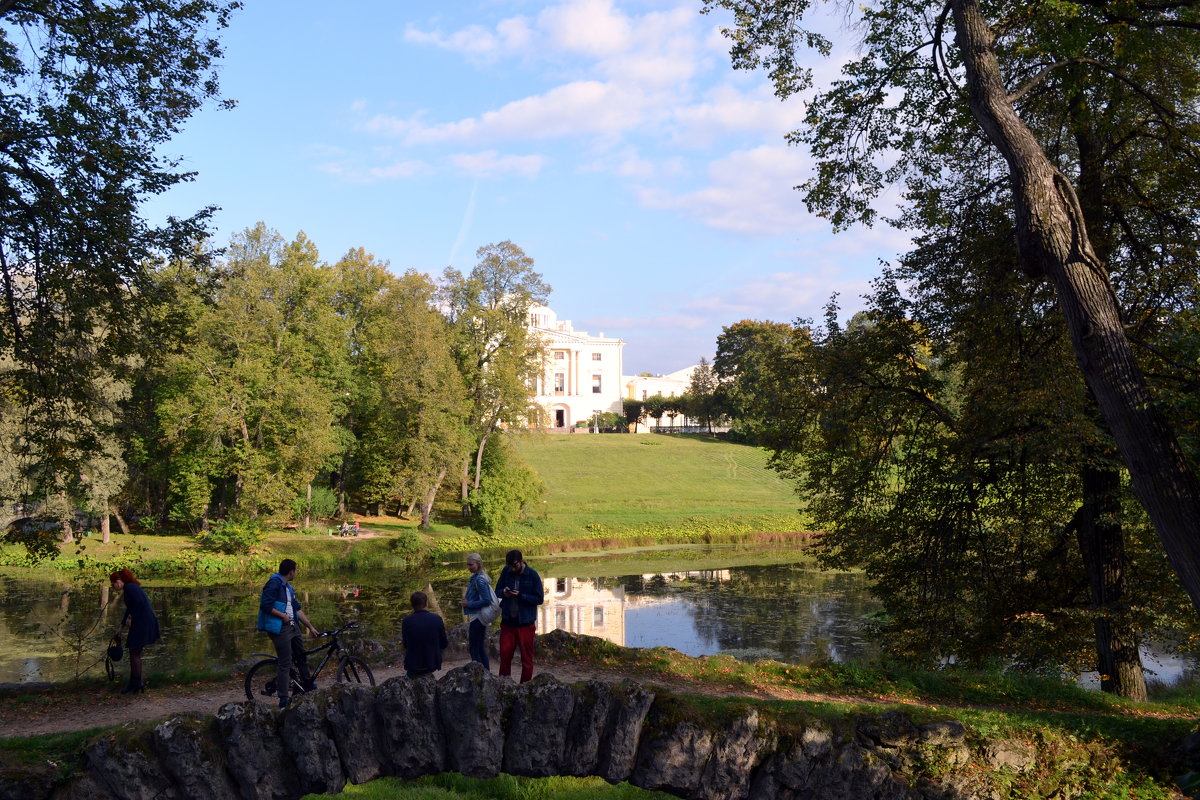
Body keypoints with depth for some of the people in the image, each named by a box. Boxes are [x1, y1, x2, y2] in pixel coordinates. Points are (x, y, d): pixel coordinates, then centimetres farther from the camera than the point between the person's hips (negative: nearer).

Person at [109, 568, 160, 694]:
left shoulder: (130, 587, -12)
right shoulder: (129, 588, 18)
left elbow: (140, 603, -24)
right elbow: (130, 609, 27)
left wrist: (130, 617, -11)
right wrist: (121, 627, 33)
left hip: (143, 623, -10)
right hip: (140, 622, 10)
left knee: (134, 653, -2)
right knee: (134, 653, 14)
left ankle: (136, 684, 3)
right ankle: (134, 683, 20)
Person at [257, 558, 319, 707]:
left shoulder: (288, 588, 17)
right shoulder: (274, 583, -12)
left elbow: (297, 609, 20)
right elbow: (265, 605, -21)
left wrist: (310, 627, 20)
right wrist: (283, 615, -14)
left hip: (292, 627, 9)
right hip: (279, 628, -9)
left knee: (302, 656, 19)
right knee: (285, 663, -9)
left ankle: (307, 684, 38)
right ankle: (283, 700, -6)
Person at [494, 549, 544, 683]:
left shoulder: (532, 575, -10)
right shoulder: (506, 571, 1)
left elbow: (539, 599, -9)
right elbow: (497, 590, 9)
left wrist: (520, 595, -21)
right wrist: (504, 592, -14)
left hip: (525, 623, -3)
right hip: (507, 621, 3)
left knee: (526, 658, 5)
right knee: (504, 655, 8)